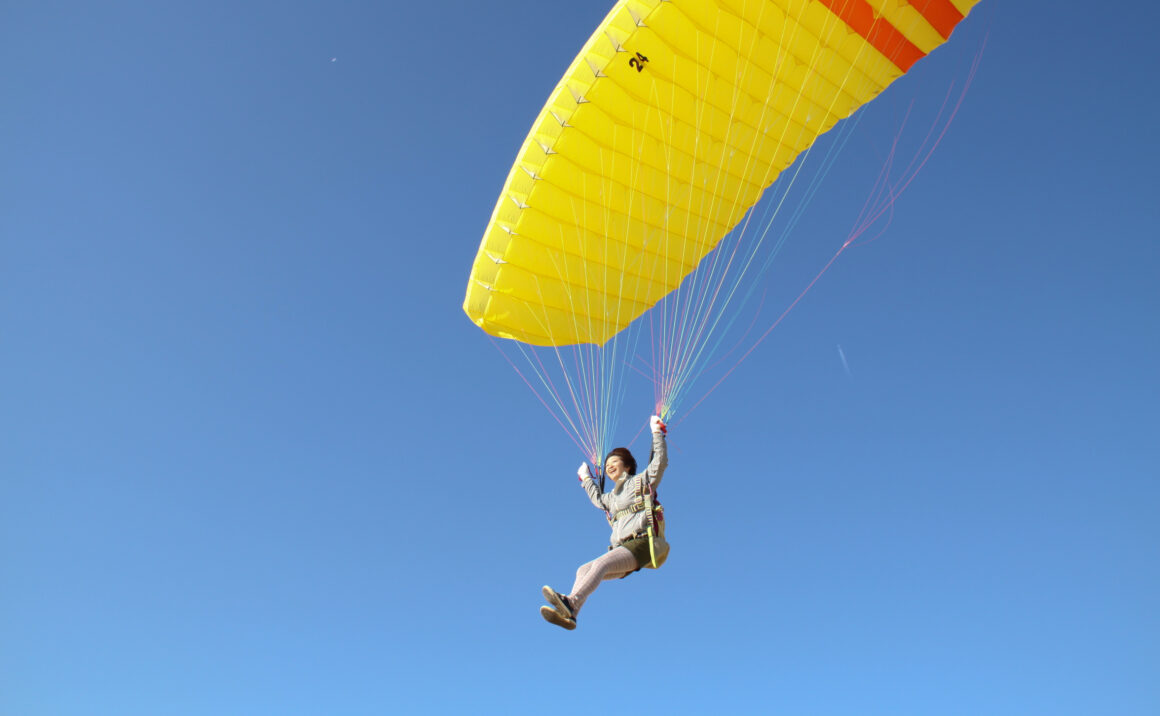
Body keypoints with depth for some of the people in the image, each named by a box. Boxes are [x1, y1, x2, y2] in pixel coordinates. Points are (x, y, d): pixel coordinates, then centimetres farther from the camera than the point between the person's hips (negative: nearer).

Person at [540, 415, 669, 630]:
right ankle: (569, 615, -31)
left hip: (642, 545, -7)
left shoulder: (642, 481, 10)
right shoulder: (612, 497, 28)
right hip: (622, 548, 7)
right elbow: (597, 499, 47)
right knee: (583, 570, -14)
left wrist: (657, 432, 0)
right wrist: (587, 480, 54)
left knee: (601, 563, -30)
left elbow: (660, 461, -1)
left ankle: (571, 602, -48)